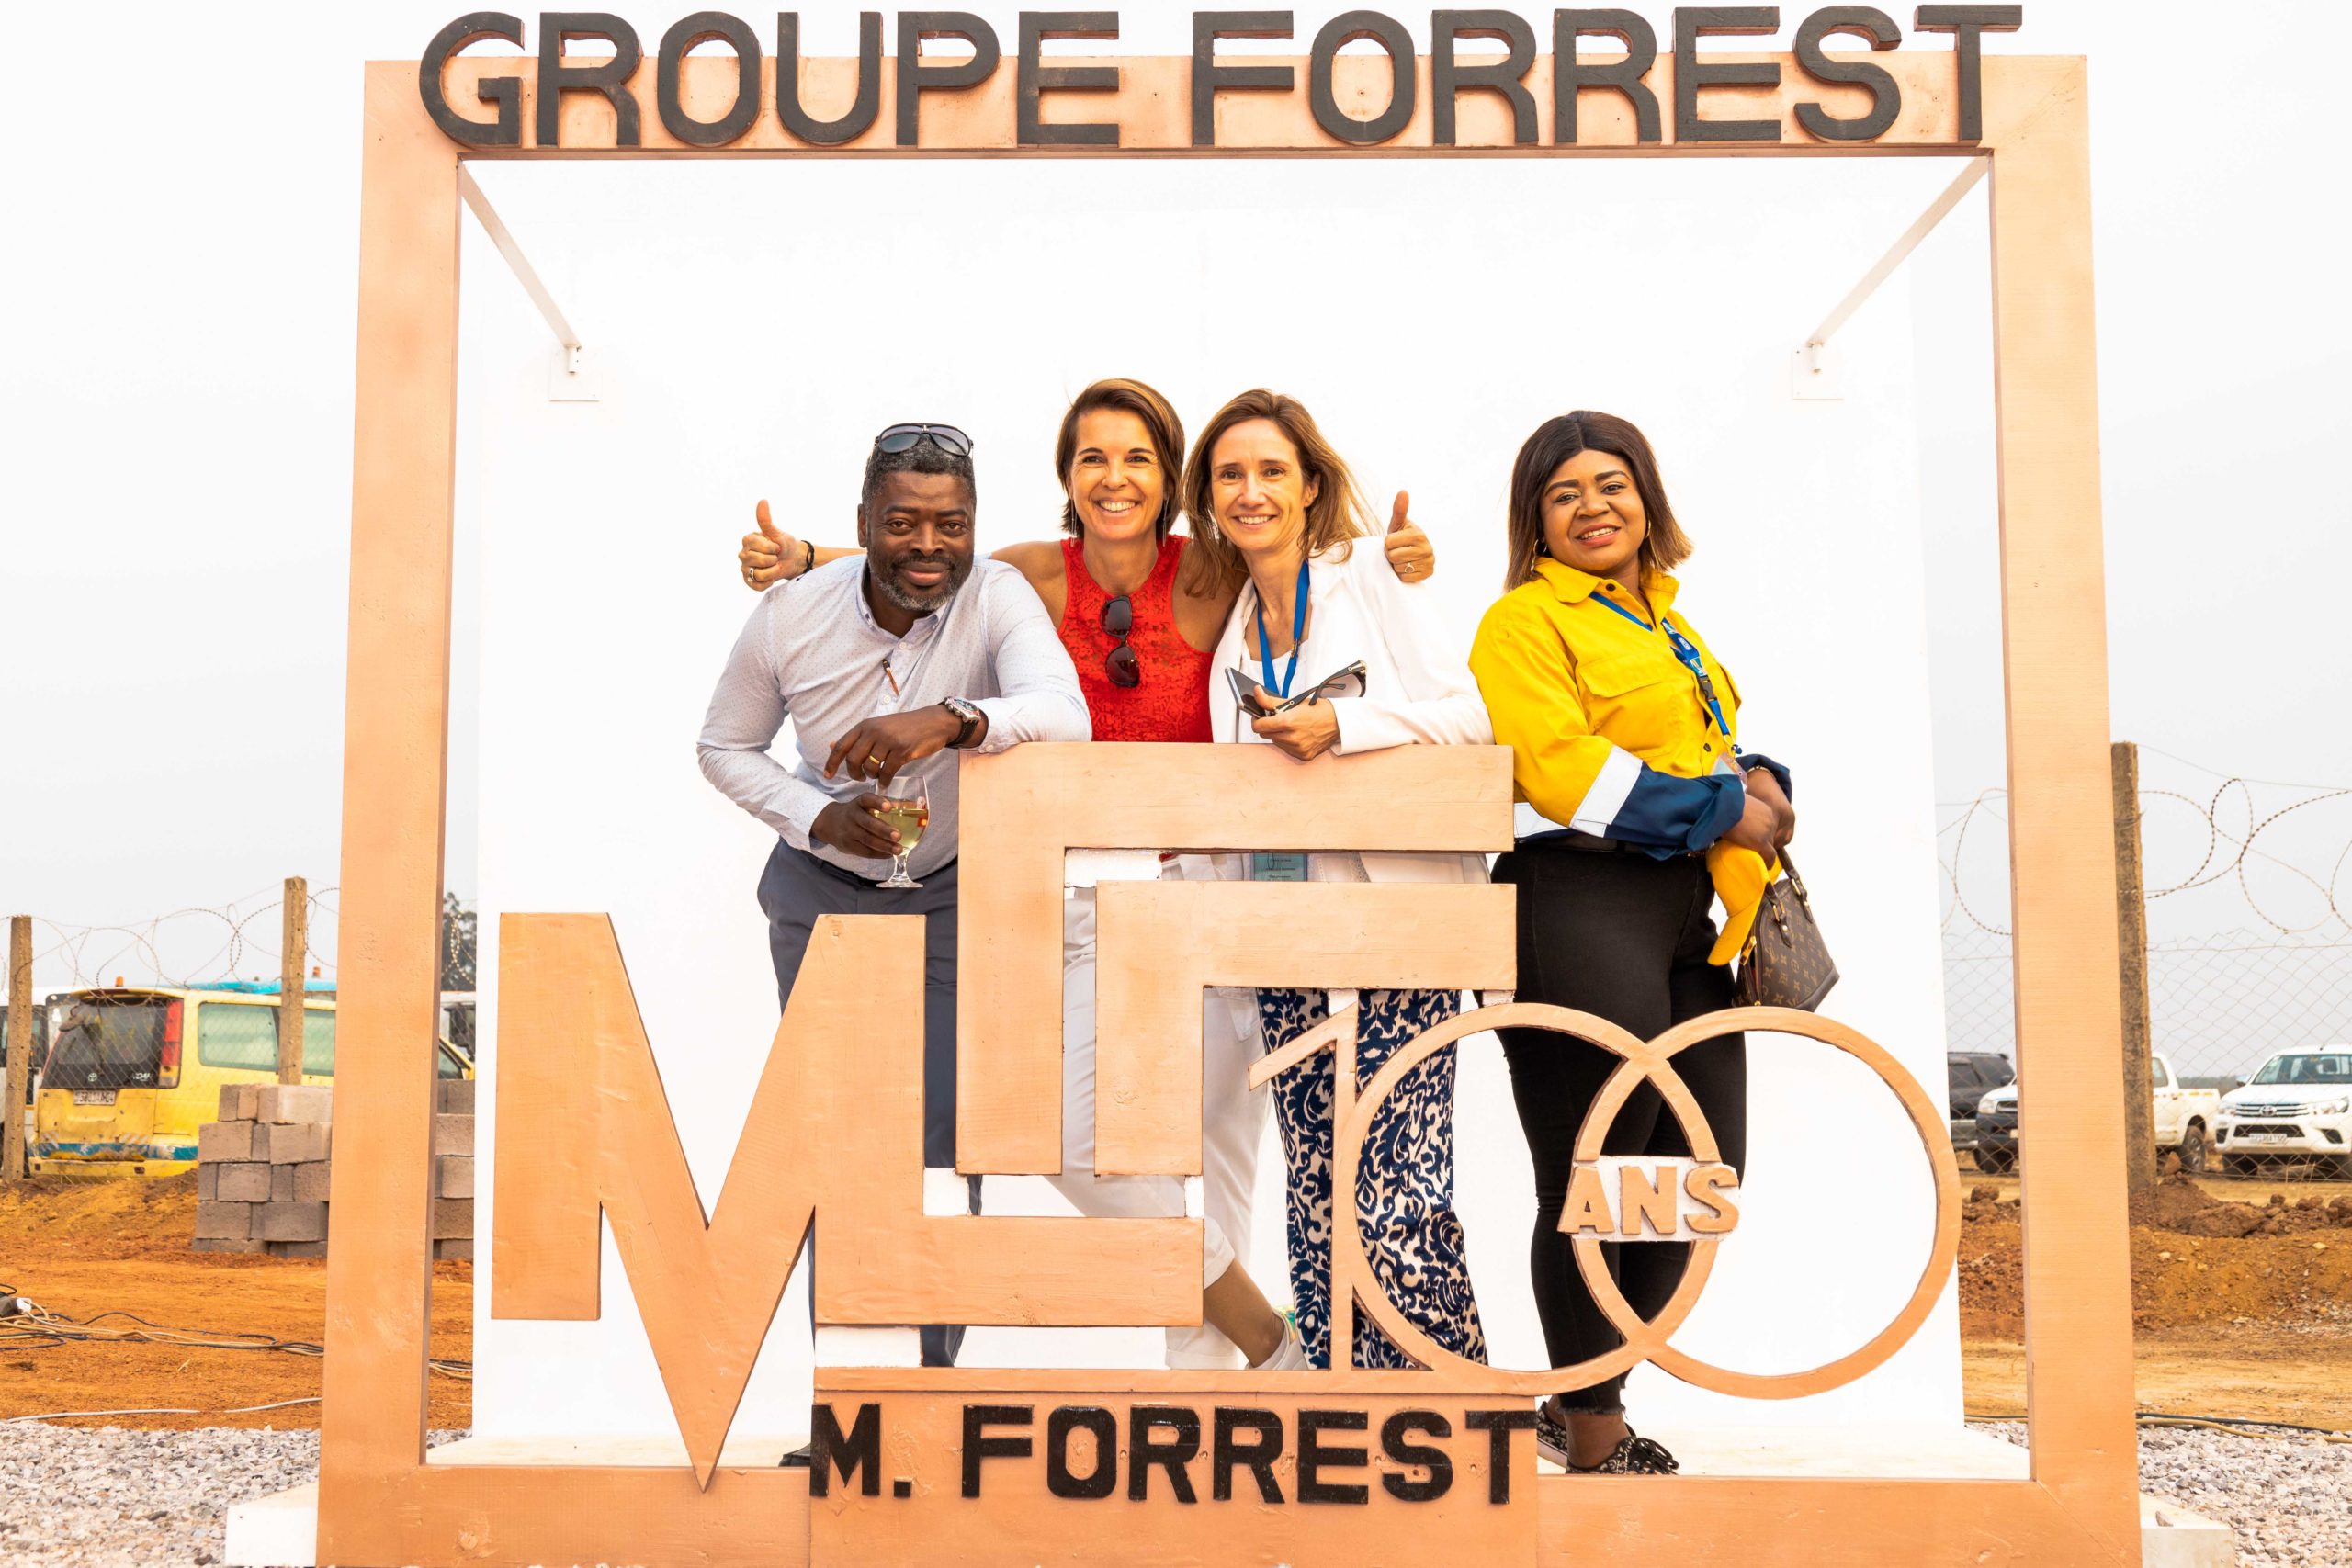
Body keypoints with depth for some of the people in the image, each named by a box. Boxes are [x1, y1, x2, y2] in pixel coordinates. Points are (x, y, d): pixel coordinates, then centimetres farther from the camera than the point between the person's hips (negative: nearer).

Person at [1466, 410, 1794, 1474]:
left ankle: (1578, 1405, 26)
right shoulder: (1525, 621, -3)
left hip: (1685, 918, 9)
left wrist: (1764, 784, 4)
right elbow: (1565, 776, -15)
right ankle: (1593, 1440, 12)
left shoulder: (1665, 625, 24)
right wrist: (1726, 809, -12)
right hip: (1580, 912, -9)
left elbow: (1716, 751, 28)